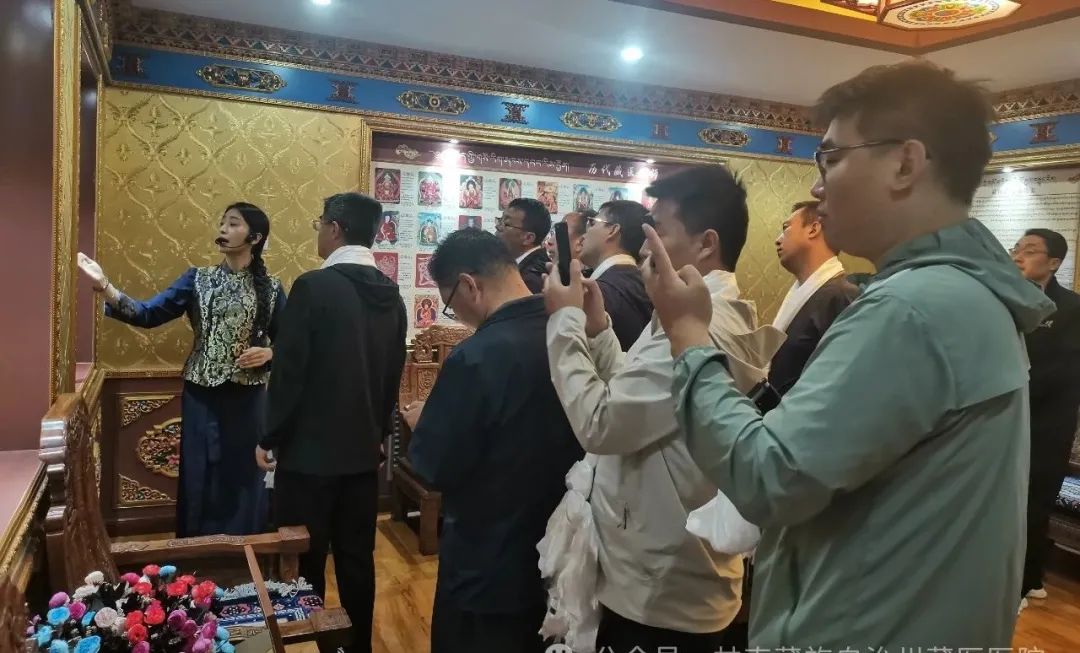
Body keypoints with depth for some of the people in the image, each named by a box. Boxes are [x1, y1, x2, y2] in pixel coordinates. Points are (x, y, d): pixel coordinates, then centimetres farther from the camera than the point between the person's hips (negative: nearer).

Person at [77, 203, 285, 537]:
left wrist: (268, 353, -16)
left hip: (247, 399, -1)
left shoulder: (270, 288, 0)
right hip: (202, 397, 1)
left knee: (243, 479, 7)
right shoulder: (197, 279, 3)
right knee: (200, 478, 8)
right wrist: (105, 287, -20)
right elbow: (149, 314, -8)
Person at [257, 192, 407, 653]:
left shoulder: (313, 286, -15)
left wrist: (270, 437, -2)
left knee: (306, 562, 8)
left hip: (311, 449, -6)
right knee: (357, 559, 15)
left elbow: (289, 371, -14)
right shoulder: (391, 295, 4)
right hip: (364, 449, 6)